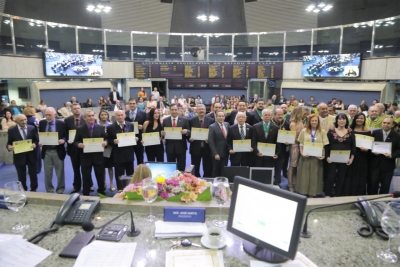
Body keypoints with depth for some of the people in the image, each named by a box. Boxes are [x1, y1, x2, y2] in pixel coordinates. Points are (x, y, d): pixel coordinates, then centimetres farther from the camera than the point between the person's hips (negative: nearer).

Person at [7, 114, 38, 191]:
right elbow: (9, 143, 1)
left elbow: (37, 140, 2)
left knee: (33, 174, 11)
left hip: (31, 156, 1)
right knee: (21, 176, 11)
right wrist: (9, 146, -21)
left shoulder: (32, 128, 0)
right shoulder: (11, 130, -3)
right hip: (19, 156, -1)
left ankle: (33, 190, 28)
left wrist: (35, 144, -19)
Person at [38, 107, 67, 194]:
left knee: (60, 173, 7)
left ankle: (60, 191, 21)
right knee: (47, 173, 10)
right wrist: (39, 142, -9)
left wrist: (63, 140, -20)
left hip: (58, 151, -2)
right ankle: (49, 191, 24)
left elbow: (66, 136, 0)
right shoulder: (41, 123, 3)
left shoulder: (61, 123, -5)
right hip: (46, 151, 2)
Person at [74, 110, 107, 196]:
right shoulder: (80, 129, 0)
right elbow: (75, 142, 2)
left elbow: (106, 139, 6)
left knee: (100, 176, 11)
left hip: (98, 156, 1)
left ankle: (101, 192, 29)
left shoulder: (100, 128, 3)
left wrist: (105, 142, -17)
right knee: (86, 177, 9)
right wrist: (79, 144, -19)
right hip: (85, 157, -1)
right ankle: (85, 194, 23)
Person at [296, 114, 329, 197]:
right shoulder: (304, 131, 5)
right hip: (305, 157, 1)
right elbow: (301, 144, 6)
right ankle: (303, 194, 14)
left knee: (314, 176, 4)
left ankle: (312, 194, 15)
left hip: (317, 158, 0)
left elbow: (325, 146, 1)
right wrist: (302, 153, -10)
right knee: (304, 175, 4)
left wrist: (323, 155, -14)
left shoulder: (322, 132, 3)